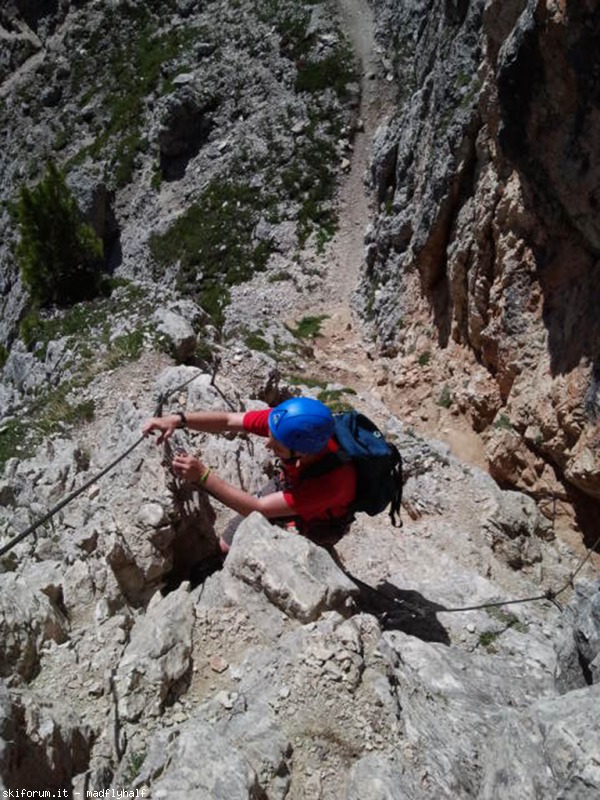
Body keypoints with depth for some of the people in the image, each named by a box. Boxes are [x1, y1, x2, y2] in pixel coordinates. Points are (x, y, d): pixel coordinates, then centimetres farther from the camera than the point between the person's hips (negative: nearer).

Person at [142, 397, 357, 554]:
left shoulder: (332, 479, -44)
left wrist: (202, 475, -39)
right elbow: (228, 420, -21)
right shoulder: (289, 423, -32)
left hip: (312, 525, -4)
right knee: (225, 547, 10)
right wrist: (178, 419, -34)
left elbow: (258, 509, -37)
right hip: (284, 488, 5)